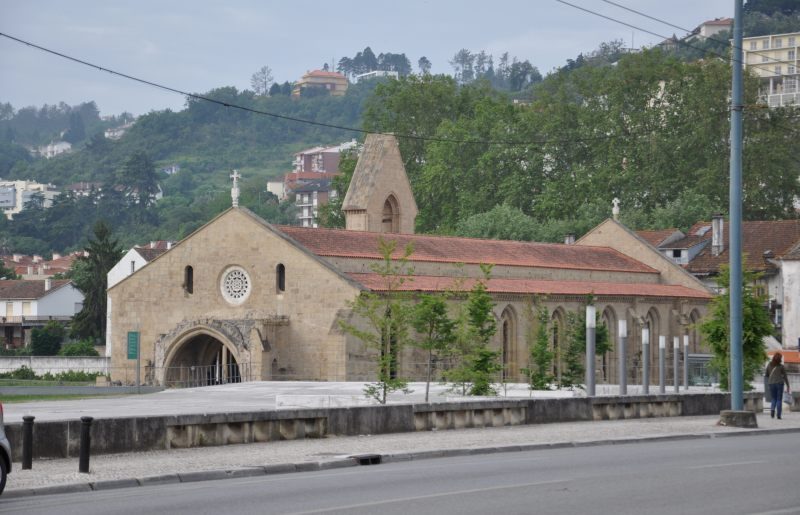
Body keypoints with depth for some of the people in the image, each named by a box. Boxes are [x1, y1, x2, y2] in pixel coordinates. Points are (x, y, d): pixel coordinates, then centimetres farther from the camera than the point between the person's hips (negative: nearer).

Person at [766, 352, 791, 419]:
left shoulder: (769, 366, 4)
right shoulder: (781, 366, -4)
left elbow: (767, 375, 12)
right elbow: (785, 377, -1)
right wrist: (788, 386, 5)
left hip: (771, 384, 2)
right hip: (779, 383, -2)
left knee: (774, 399, 14)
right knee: (779, 400, 5)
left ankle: (772, 409, -13)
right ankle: (779, 415, -2)